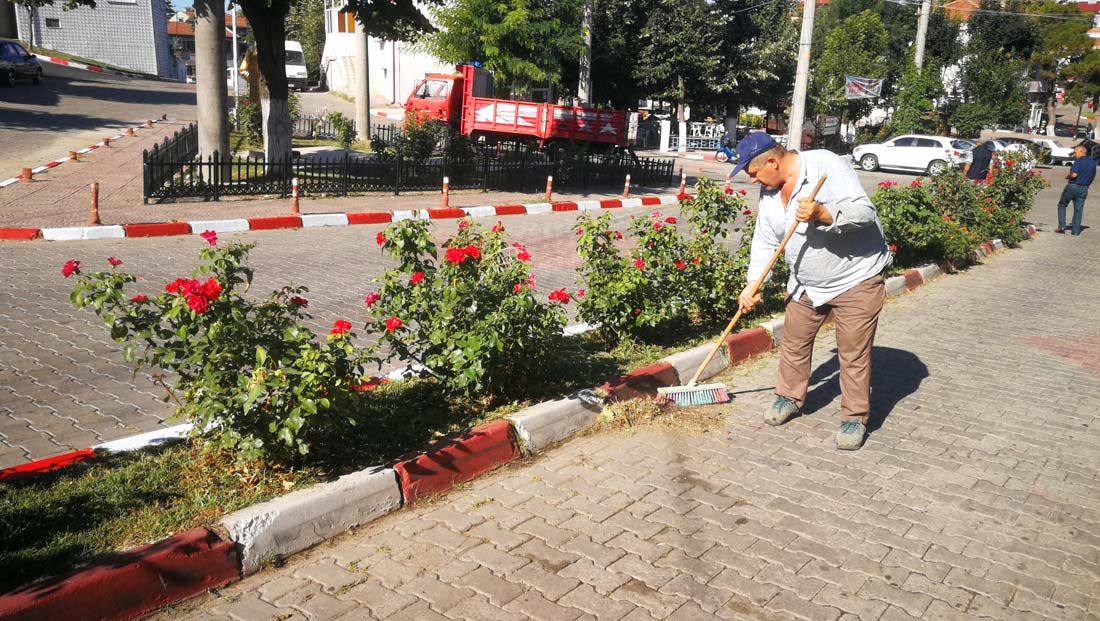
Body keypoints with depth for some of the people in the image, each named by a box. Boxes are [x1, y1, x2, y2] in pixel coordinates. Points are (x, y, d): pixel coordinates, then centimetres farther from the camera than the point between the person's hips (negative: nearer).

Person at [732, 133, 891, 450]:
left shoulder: (826, 165, -21)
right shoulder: (769, 191, 2)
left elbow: (863, 211, -26)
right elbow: (764, 243, 6)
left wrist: (822, 213, -42)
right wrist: (752, 286, -3)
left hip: (856, 279, -7)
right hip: (807, 283, 7)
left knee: (853, 352, 0)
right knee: (794, 342, 16)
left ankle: (855, 417, 15)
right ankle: (790, 397, 37)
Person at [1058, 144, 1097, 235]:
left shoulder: (1079, 161, -14)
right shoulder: (1093, 162, 9)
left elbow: (1074, 174, -24)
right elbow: (1093, 176, 16)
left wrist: (1067, 176, -5)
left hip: (1073, 186, -6)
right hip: (1084, 189, 6)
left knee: (1062, 205, 11)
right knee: (1078, 209, 9)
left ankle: (1062, 226, 2)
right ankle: (1076, 231, 9)